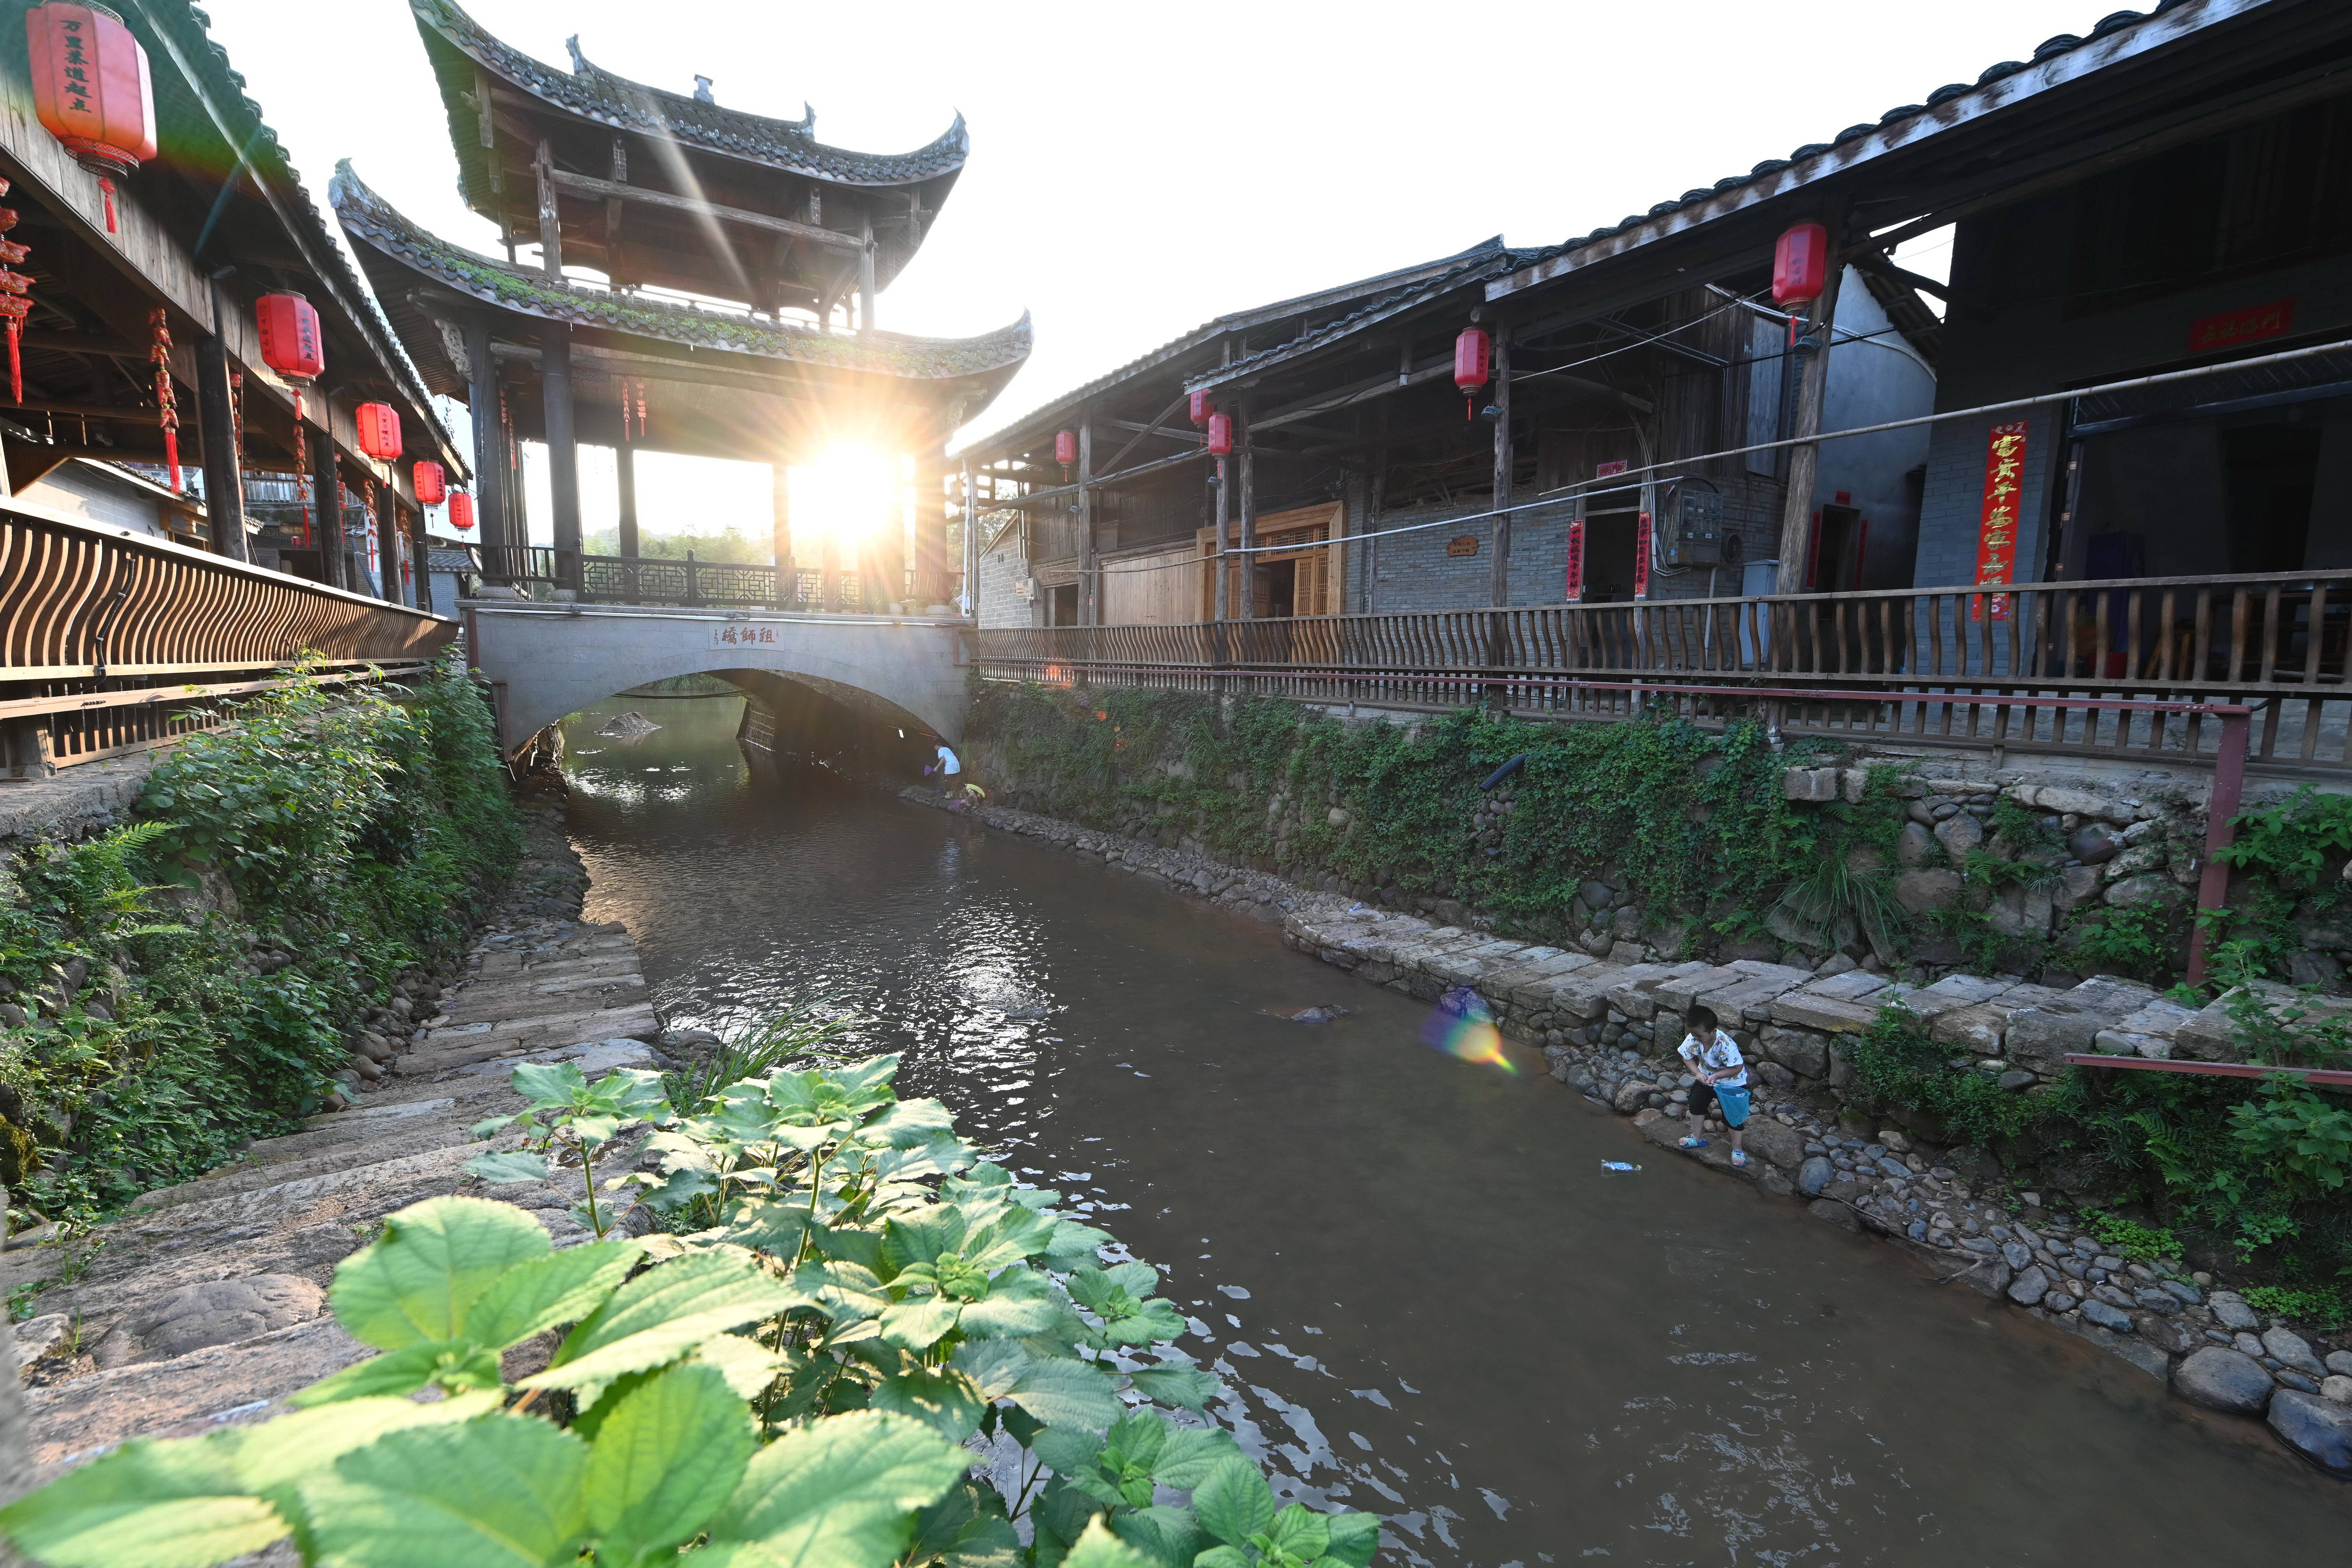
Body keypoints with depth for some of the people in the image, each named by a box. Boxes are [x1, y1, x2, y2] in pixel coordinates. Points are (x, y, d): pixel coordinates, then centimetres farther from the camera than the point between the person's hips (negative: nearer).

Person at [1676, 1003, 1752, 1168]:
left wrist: (1716, 1076, -35)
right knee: (1696, 1102, 7)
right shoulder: (1692, 1039, -24)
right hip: (1707, 1077, 5)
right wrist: (1698, 1073, -23)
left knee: (1733, 1113, -2)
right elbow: (1687, 1057, -7)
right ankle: (1698, 1138, 27)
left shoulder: (1726, 1045, -38)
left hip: (1732, 1082, -5)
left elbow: (1737, 1068, -28)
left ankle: (1737, 1148, 19)